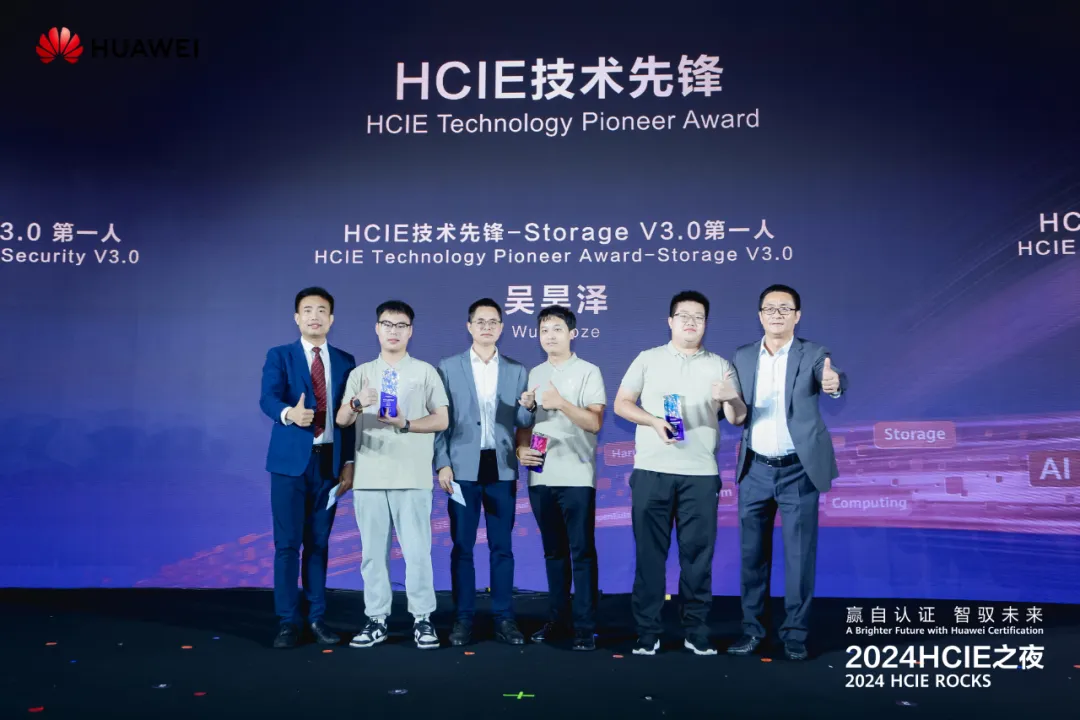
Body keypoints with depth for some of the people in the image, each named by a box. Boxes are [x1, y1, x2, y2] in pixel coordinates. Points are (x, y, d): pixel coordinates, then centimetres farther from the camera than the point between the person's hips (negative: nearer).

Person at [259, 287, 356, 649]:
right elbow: (268, 398, -15)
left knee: (319, 542, 9)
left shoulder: (345, 361, 10)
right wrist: (289, 413, -37)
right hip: (290, 460, -2)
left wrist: (349, 461, 1)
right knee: (287, 543, -1)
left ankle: (317, 617, 17)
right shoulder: (279, 356, 2)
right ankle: (288, 621, 8)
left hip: (329, 461, 2)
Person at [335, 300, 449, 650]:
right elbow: (342, 421, 4)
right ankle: (377, 620, 14)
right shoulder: (360, 373, 12)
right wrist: (357, 403, -18)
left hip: (412, 477, -2)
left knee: (417, 551, -4)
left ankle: (422, 619, 5)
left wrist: (406, 424, -14)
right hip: (368, 476, 2)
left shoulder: (425, 372, 6)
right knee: (373, 552, 6)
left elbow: (441, 420, 2)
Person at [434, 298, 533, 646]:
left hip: (501, 468, 1)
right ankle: (463, 618, 12)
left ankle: (504, 618, 12)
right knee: (462, 546, 3)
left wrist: (529, 406, -15)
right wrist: (442, 464, -6)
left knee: (502, 546, 4)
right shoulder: (449, 367, 4)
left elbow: (522, 422, 7)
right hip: (463, 468, -1)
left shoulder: (516, 370, 9)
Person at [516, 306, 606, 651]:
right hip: (540, 477, 5)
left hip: (576, 477, -4)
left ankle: (585, 626, 1)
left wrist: (562, 403, -20)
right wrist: (520, 449, -2)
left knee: (582, 553, -3)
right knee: (554, 552, 11)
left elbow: (595, 422, -9)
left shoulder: (588, 372, -1)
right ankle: (557, 619, 19)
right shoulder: (534, 374, 13)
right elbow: (524, 421, 16)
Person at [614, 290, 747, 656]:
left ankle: (696, 631, 12)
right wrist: (653, 421, -12)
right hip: (651, 471, 0)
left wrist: (731, 398, -19)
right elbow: (621, 404, 4)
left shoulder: (719, 365, 9)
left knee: (698, 554, 3)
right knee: (649, 553, 3)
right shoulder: (648, 359, 8)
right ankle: (647, 631, 10)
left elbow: (738, 418, 3)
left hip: (701, 474, 1)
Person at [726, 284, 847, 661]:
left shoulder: (812, 353, -4)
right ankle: (752, 628, 21)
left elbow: (834, 377, -25)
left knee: (800, 554, 2)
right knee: (753, 553, 9)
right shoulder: (743, 356, 6)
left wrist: (834, 382, -49)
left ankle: (795, 632, 13)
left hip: (798, 470, -3)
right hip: (756, 470, 3)